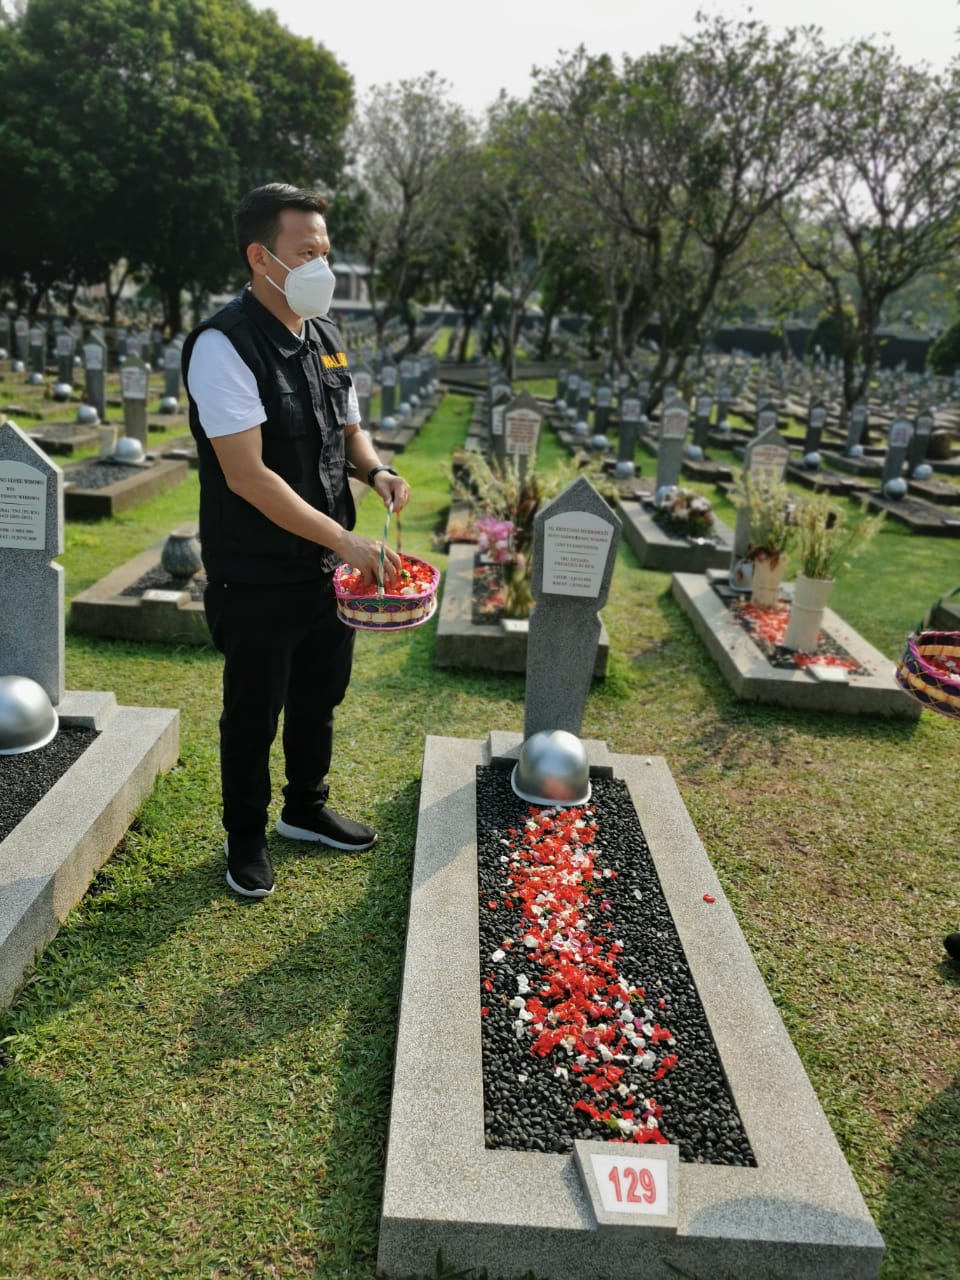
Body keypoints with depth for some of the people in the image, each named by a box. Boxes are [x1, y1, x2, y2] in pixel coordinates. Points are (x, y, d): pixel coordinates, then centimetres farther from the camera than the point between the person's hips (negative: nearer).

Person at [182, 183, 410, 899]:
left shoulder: (325, 335, 7)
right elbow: (247, 475, -25)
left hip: (330, 566, 7)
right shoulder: (224, 346, -19)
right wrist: (343, 540, -26)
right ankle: (246, 837, 32)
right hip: (258, 577, -7)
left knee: (320, 696, 21)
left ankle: (306, 808, 44)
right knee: (254, 711, 9)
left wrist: (376, 471, -4)